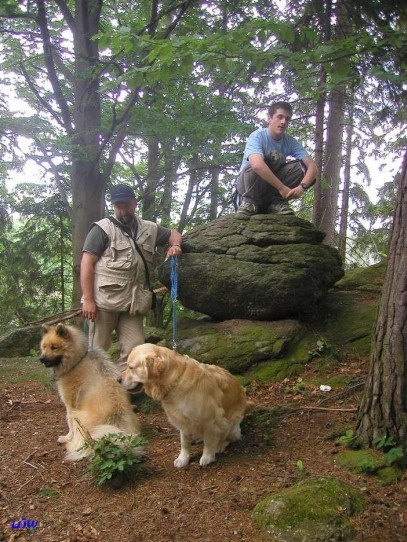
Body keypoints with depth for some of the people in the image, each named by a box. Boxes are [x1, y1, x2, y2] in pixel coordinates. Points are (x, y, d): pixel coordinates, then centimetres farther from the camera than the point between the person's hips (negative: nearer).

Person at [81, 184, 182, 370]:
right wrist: (88, 299, -14)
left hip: (132, 303, 5)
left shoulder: (149, 229, 16)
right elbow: (87, 263, -6)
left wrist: (175, 245, 5)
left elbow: (174, 234, 30)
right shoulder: (103, 228, 0)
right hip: (104, 300, -4)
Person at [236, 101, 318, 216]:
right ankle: (250, 201, -20)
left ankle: (276, 201, -13)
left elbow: (312, 166, -15)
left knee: (301, 166, -15)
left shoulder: (290, 142, -5)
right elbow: (257, 165, -39)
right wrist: (282, 188, -40)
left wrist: (302, 186, -35)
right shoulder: (258, 136, -19)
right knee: (273, 156, -28)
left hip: (272, 189, 4)